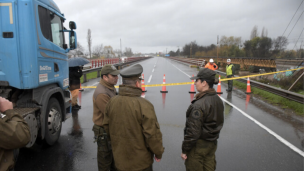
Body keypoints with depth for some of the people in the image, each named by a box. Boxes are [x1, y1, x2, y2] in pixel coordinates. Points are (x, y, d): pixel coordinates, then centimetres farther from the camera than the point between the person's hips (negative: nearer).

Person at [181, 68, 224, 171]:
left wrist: (184, 150, -13)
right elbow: (219, 124, 10)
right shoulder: (218, 101, -1)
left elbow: (193, 132, -24)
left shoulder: (198, 105, -27)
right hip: (212, 144, 8)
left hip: (198, 147, -8)